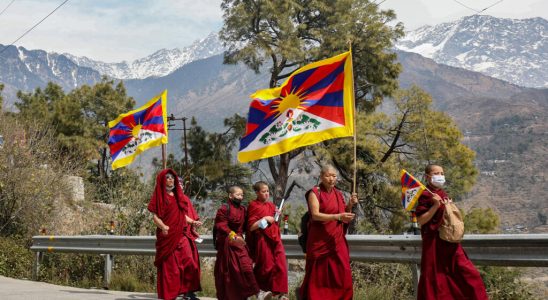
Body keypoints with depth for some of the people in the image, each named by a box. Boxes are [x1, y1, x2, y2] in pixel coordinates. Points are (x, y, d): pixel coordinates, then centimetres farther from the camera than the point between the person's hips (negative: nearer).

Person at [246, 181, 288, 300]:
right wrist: (264, 219, -20)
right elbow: (251, 227, -13)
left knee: (281, 264, -2)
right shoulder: (253, 206, -8)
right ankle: (261, 290, 19)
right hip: (262, 239, -6)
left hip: (274, 238, 6)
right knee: (266, 266, 1)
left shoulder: (271, 205, 11)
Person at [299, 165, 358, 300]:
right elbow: (315, 215, -19)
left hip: (337, 241, 5)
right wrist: (338, 216, -29)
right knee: (319, 273, 1)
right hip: (320, 240, -5)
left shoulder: (338, 194, 12)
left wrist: (350, 205, -2)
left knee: (341, 273, -1)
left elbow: (344, 215, 17)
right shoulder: (315, 193, -6)